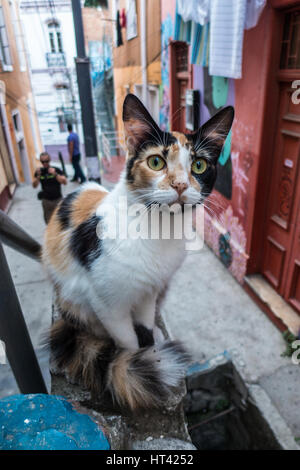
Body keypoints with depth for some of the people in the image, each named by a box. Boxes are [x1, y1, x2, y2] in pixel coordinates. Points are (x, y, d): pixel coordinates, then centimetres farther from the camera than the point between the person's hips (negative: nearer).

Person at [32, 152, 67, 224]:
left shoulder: (56, 170, -8)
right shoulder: (39, 171, -1)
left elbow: (65, 182, -17)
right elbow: (34, 186, -6)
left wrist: (55, 174, -29)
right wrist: (38, 176, -22)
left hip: (58, 199, -2)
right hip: (46, 200, 2)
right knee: (48, 220, 11)